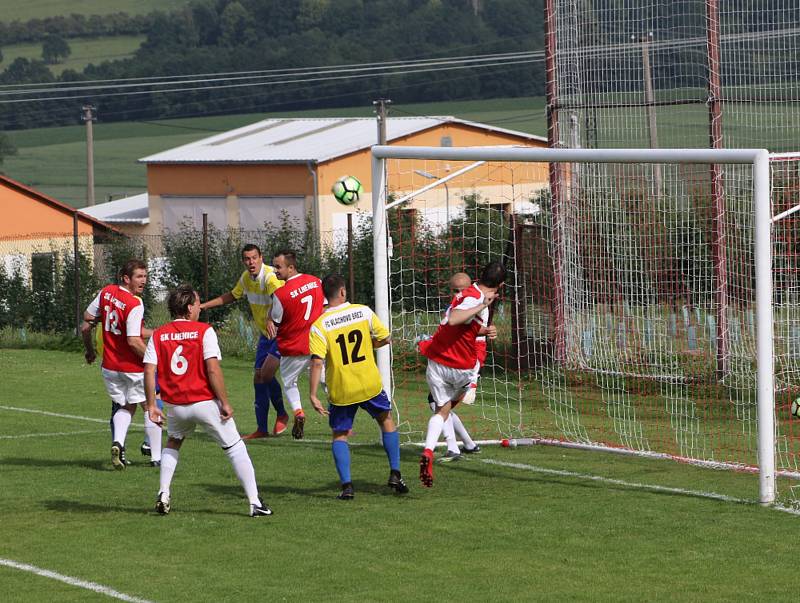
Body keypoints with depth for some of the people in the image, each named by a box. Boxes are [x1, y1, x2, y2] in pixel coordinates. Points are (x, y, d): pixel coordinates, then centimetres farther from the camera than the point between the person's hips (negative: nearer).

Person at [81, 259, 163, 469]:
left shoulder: (106, 292, -1)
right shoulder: (135, 305, -21)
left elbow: (86, 323, 8)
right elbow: (133, 341, -26)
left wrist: (90, 350, 23)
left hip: (109, 366, 6)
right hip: (133, 367, -6)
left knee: (125, 407, 22)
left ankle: (118, 442, -4)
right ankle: (156, 456, 13)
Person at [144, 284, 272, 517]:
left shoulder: (158, 335, 3)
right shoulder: (204, 331, -7)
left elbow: (149, 371, -4)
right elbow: (213, 369, -16)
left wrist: (151, 405, 1)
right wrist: (225, 403, -11)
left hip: (174, 405, 4)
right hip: (205, 402, -4)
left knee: (173, 444, 30)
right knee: (235, 447, 8)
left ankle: (163, 495, 15)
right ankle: (254, 502, 3)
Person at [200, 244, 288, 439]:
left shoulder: (270, 276, -24)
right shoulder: (246, 278, 3)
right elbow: (232, 296, 23)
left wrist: (271, 319, -60)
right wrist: (205, 305, 20)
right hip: (266, 334, 9)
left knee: (266, 372, -20)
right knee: (258, 377, 5)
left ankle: (282, 414, 3)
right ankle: (262, 428, 12)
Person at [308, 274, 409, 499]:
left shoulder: (319, 325, -11)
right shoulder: (363, 311, -5)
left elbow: (317, 362, -18)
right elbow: (384, 339, 3)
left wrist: (313, 395, -16)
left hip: (341, 391, -1)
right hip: (370, 384, 1)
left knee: (339, 435, 14)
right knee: (387, 421, 24)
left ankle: (346, 485, 2)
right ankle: (395, 474, 19)